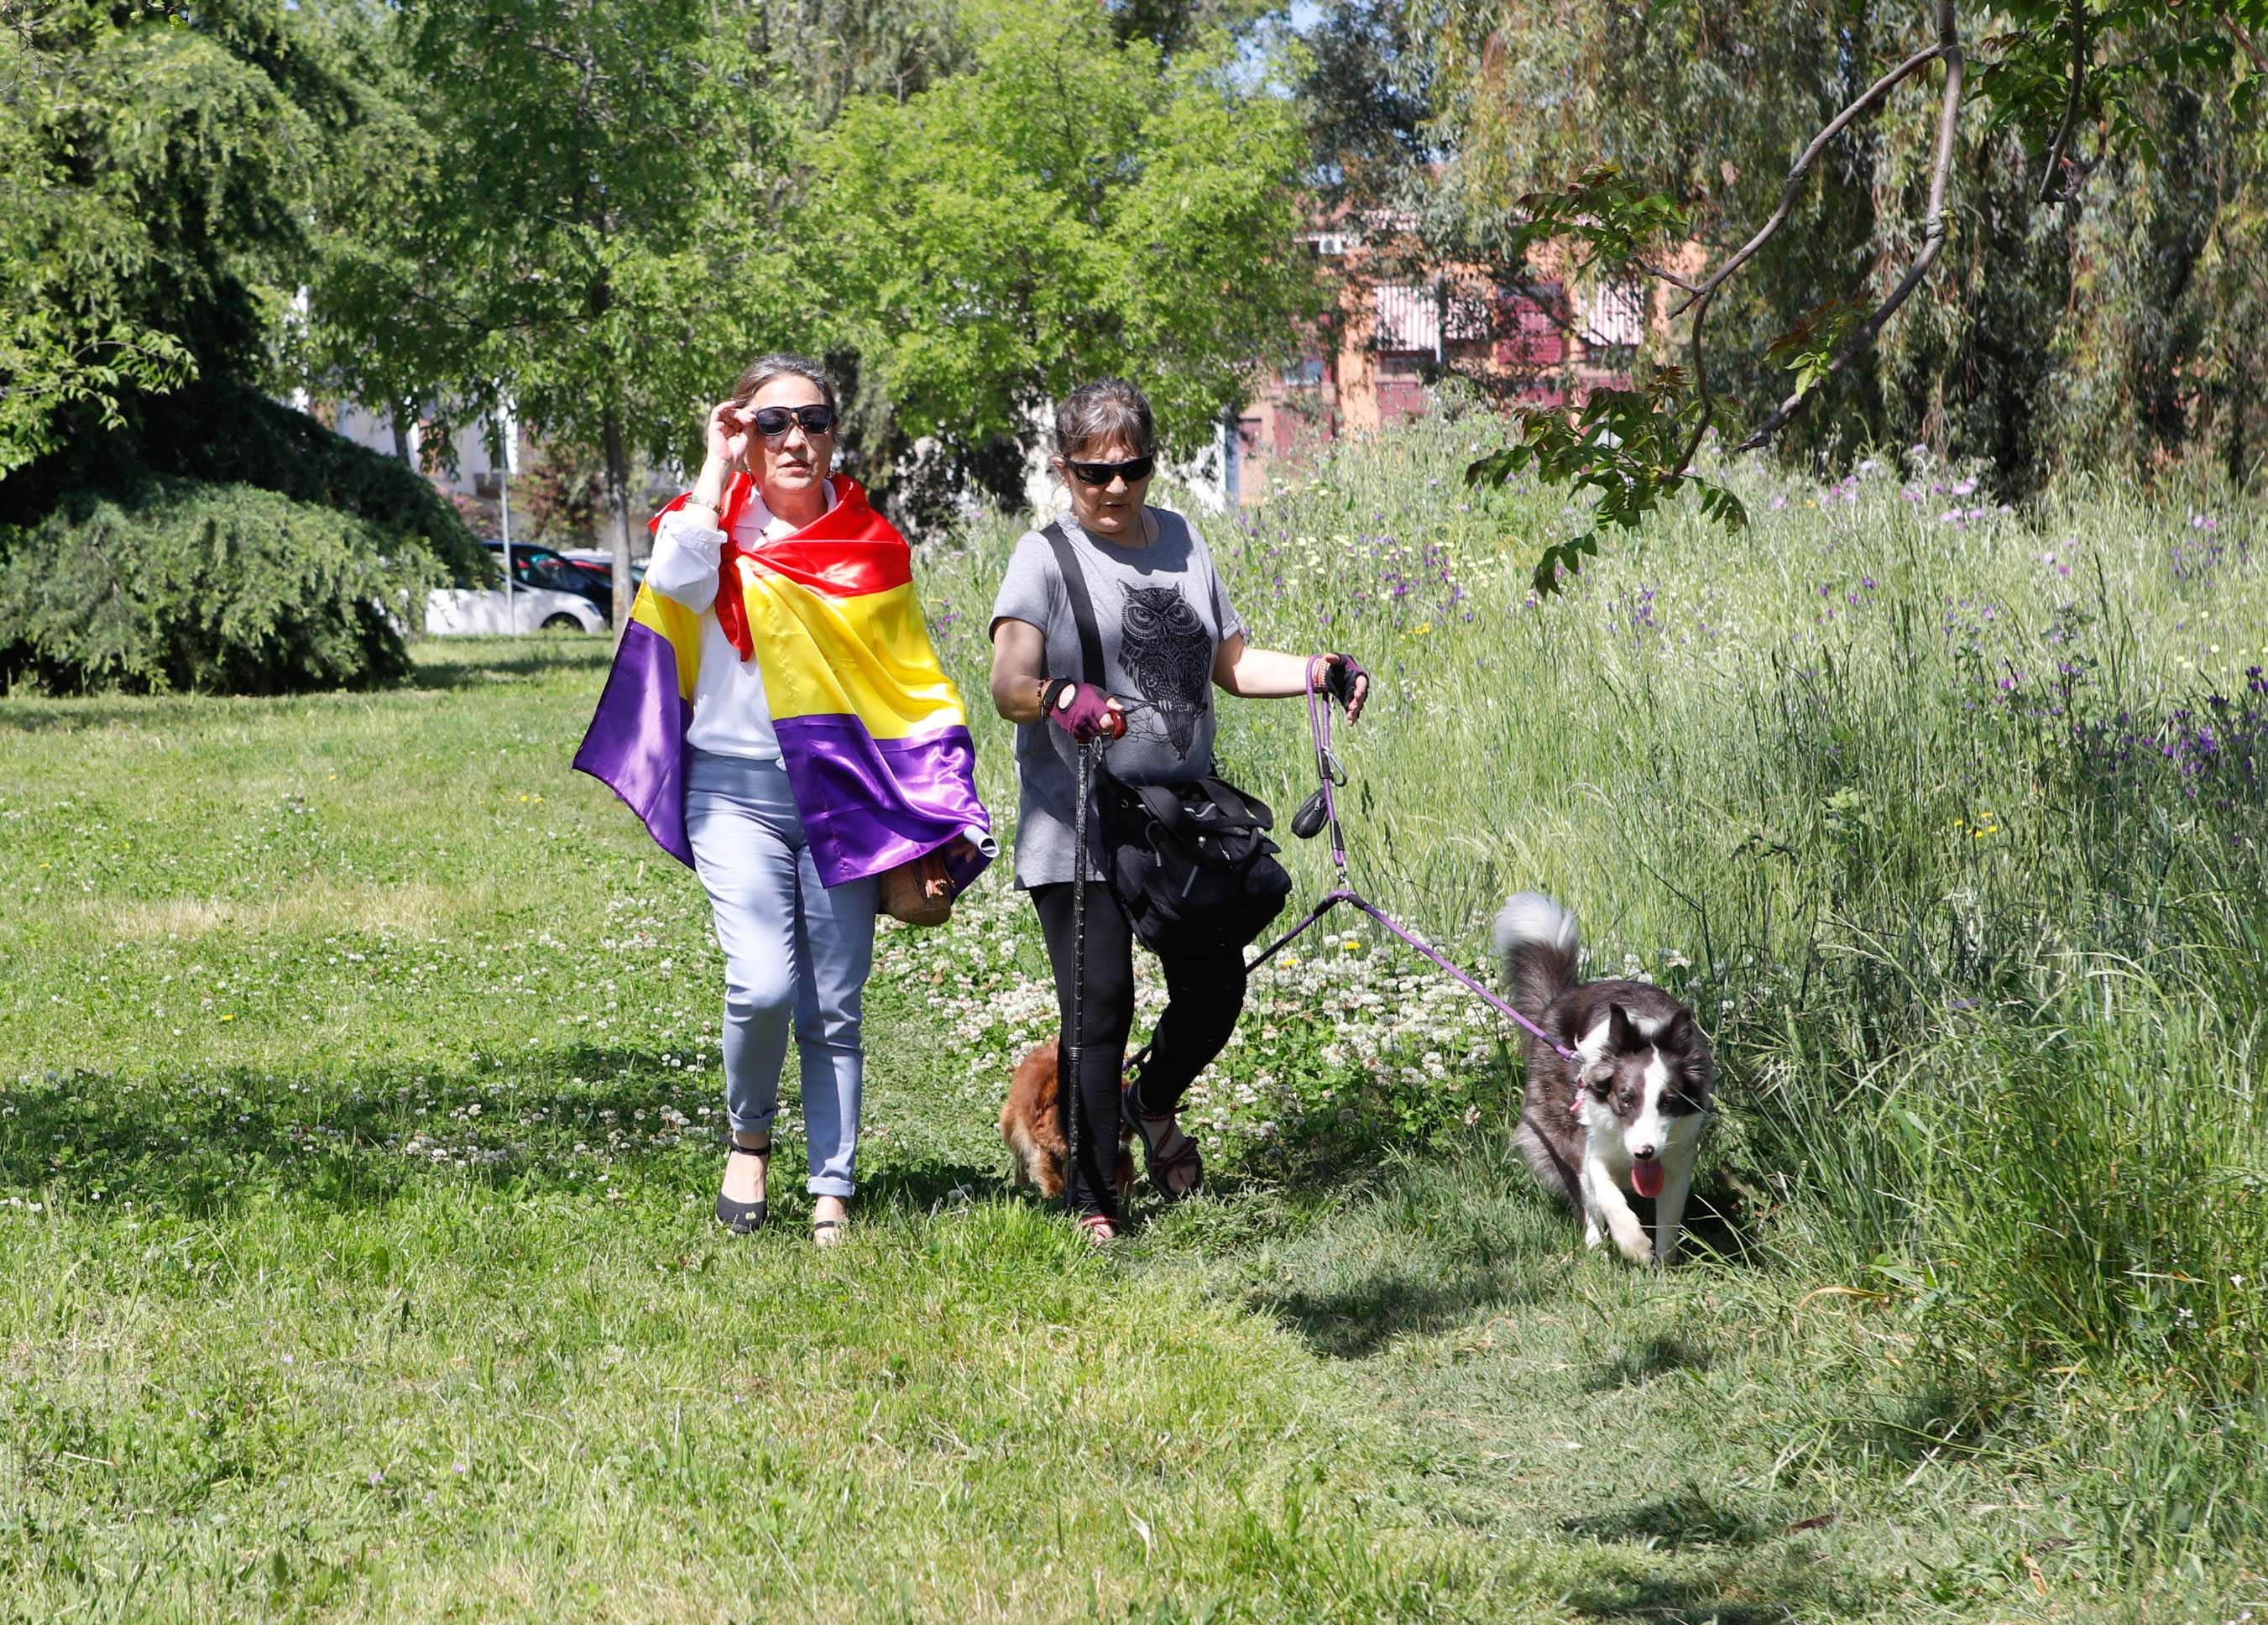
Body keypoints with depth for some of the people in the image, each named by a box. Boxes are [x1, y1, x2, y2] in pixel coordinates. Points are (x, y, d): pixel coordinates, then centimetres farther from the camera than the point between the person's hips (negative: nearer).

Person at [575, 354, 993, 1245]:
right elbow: (676, 579, -21)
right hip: (736, 787, -2)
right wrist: (720, 467, -9)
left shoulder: (871, 546, 9)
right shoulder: (721, 526, 3)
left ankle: (832, 1195, 11)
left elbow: (918, 685, 12)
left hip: (843, 794, 2)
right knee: (764, 985, -18)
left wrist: (948, 807, 4)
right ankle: (748, 1138, 8)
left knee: (834, 1008, 3)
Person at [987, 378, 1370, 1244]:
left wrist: (1321, 671, 4)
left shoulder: (1181, 540, 13)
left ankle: (1153, 1103, 40)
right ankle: (1093, 1206, 2)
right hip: (1080, 828, -5)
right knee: (1100, 1005, -8)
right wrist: (1060, 699, -39)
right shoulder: (1046, 555, -5)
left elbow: (1229, 663, 20)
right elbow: (1007, 684, -17)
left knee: (1215, 987, 8)